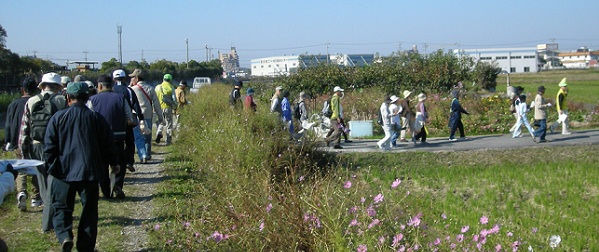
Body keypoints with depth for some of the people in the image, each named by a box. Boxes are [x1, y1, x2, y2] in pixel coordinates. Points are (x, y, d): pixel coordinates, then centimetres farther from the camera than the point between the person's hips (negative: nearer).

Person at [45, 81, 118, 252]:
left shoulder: (58, 118, -3)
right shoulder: (96, 118, -1)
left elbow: (49, 147, -2)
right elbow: (108, 144, 4)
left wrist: (52, 165, 11)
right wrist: (113, 163, 18)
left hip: (64, 172, -1)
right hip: (90, 172, 1)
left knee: (61, 207, 10)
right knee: (89, 210, 9)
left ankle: (64, 236, -14)